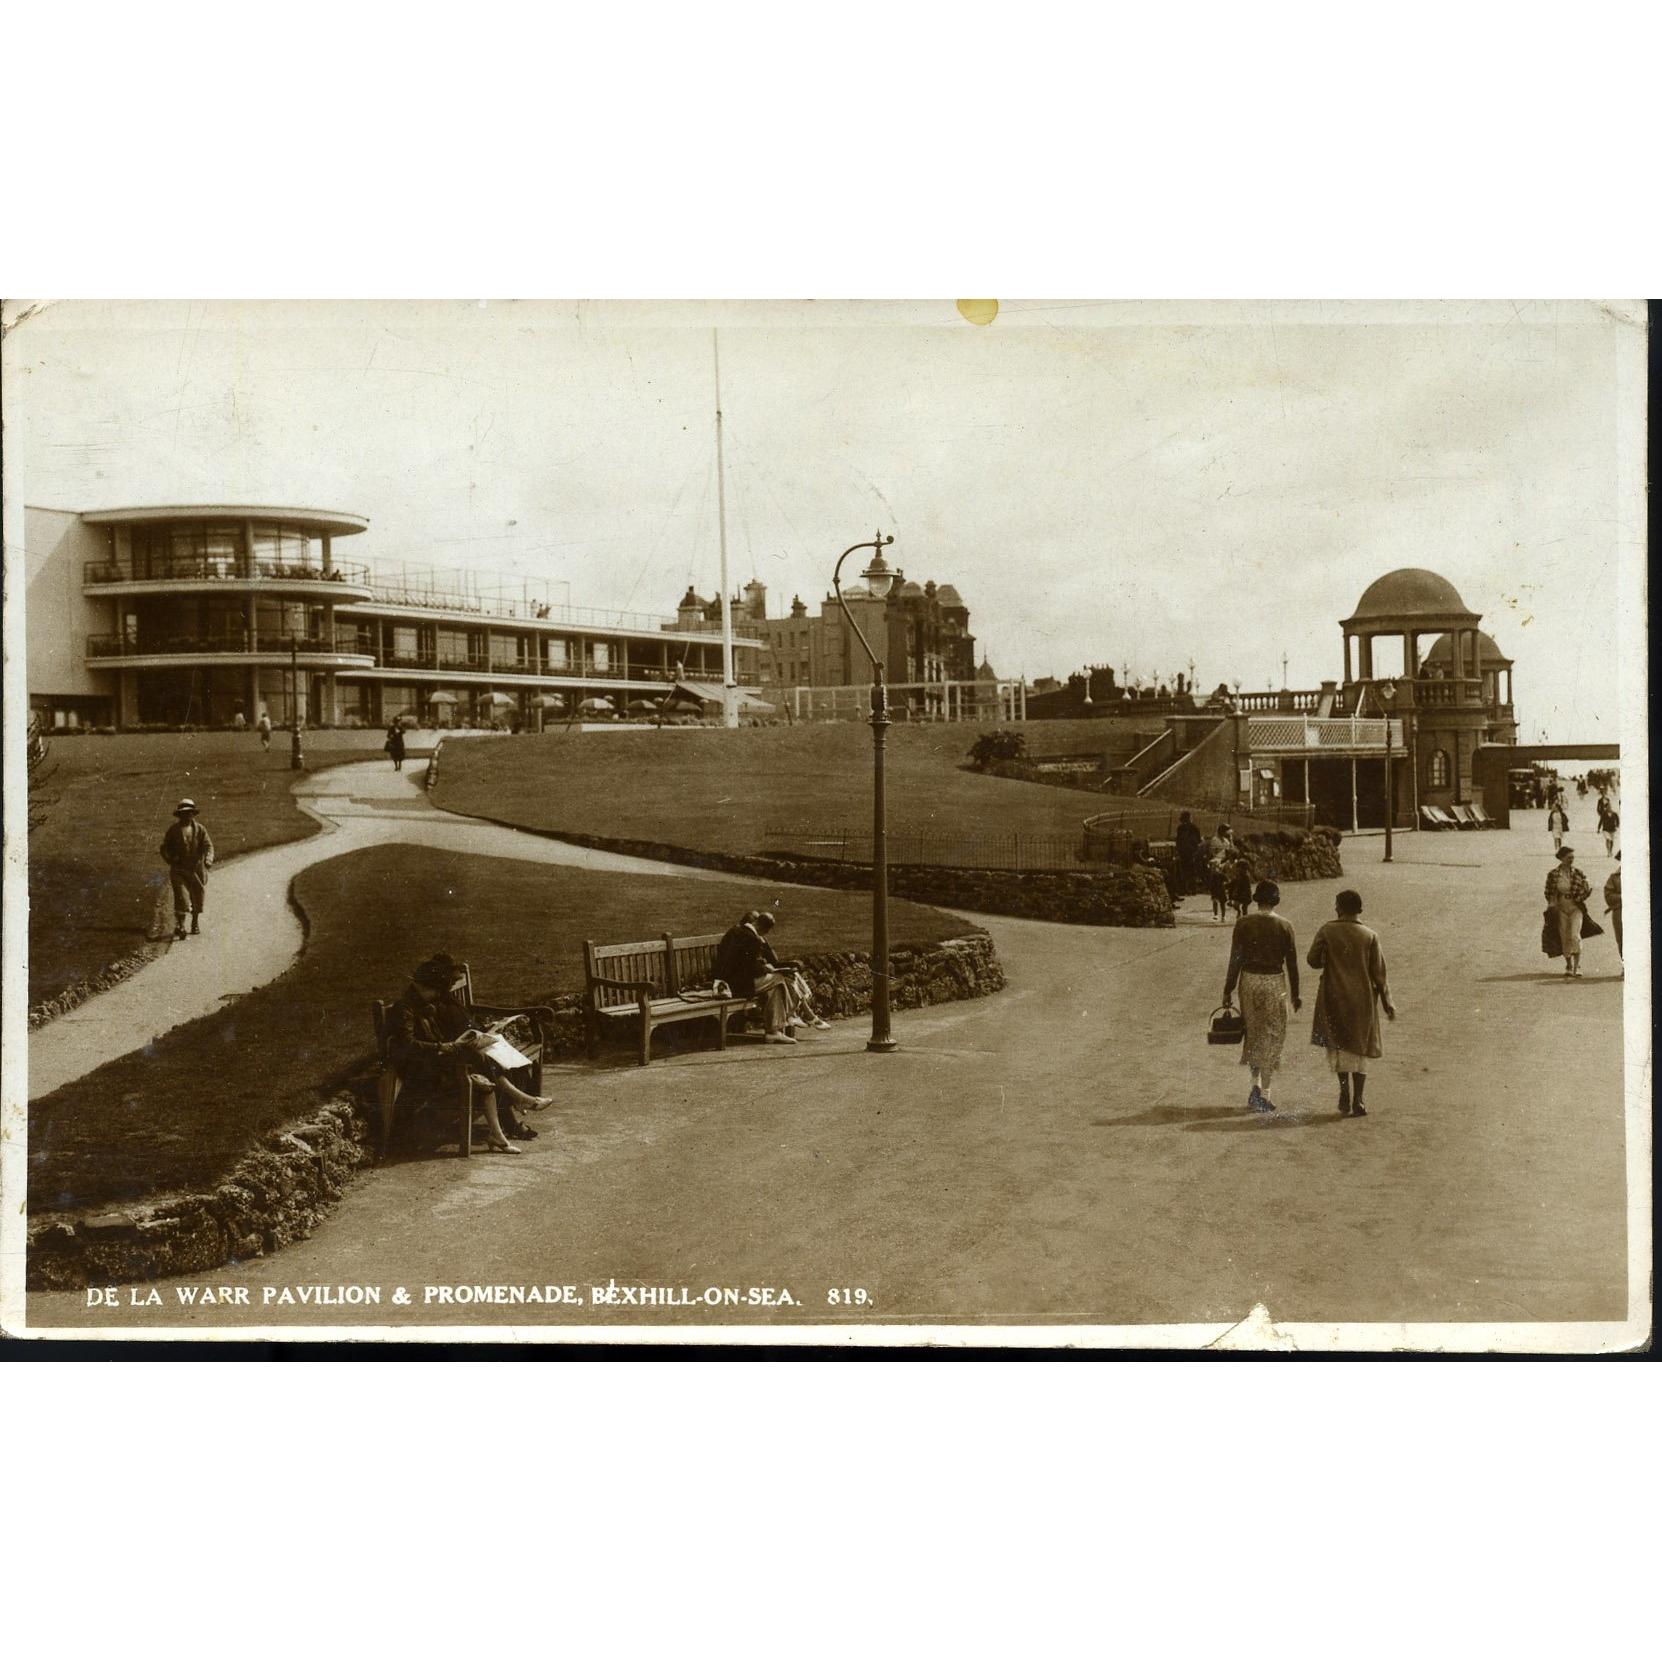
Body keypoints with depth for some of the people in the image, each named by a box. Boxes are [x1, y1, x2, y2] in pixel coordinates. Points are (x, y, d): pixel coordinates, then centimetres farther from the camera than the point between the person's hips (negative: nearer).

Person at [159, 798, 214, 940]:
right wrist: (171, 860, -12)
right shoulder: (173, 830, 1)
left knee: (197, 898, 12)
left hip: (196, 869, 2)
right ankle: (179, 928, -16)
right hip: (179, 870, -2)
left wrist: (208, 859, -27)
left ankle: (195, 923, 36)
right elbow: (164, 848, 6)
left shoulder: (199, 829, 1)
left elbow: (208, 845, -7)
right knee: (181, 898, -15)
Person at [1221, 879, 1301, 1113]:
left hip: (1249, 980, 1)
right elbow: (1291, 962, 0)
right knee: (1272, 1037, 6)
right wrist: (1295, 994, 10)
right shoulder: (1284, 926, -4)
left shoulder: (1243, 923, -3)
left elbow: (1235, 959, -3)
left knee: (1253, 1032, 19)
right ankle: (1264, 1094, 4)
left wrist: (1228, 990, 3)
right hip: (1275, 981, -1)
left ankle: (1256, 1084, 10)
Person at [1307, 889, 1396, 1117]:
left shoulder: (1326, 931, -4)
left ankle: (1344, 1088, -2)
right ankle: (1357, 1101, 5)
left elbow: (1313, 960, -4)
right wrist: (1387, 1003, 4)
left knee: (1337, 1043, 14)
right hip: (1362, 998, 0)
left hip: (1333, 997, 0)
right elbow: (1379, 973, -2)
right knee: (1360, 1047, 8)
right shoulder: (1369, 936, -2)